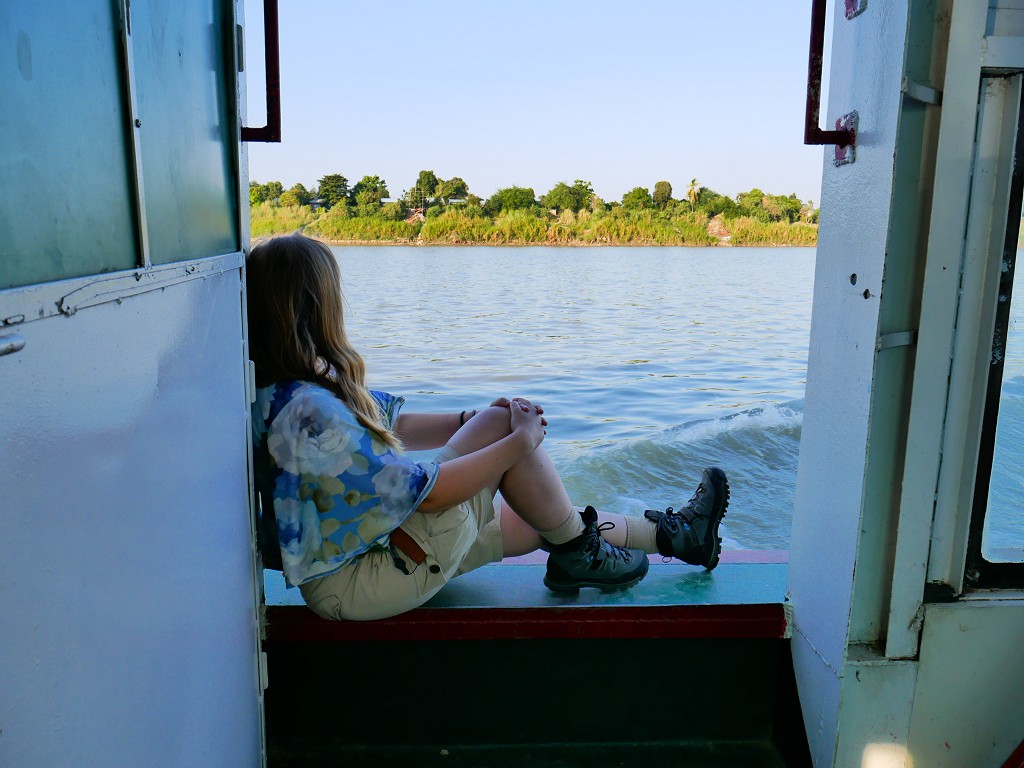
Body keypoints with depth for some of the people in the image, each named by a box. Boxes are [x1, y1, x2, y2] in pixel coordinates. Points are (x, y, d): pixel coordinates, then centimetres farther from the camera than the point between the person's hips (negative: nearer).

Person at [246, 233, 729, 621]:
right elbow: (424, 493, -27)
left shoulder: (300, 387, 2)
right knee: (503, 424, -13)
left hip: (375, 541, 9)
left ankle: (674, 535, 32)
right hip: (359, 586, -9)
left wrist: (474, 421, -1)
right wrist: (519, 441, -15)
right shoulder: (307, 412, -31)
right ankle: (578, 557, 8)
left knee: (537, 516, 14)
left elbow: (391, 425, 12)